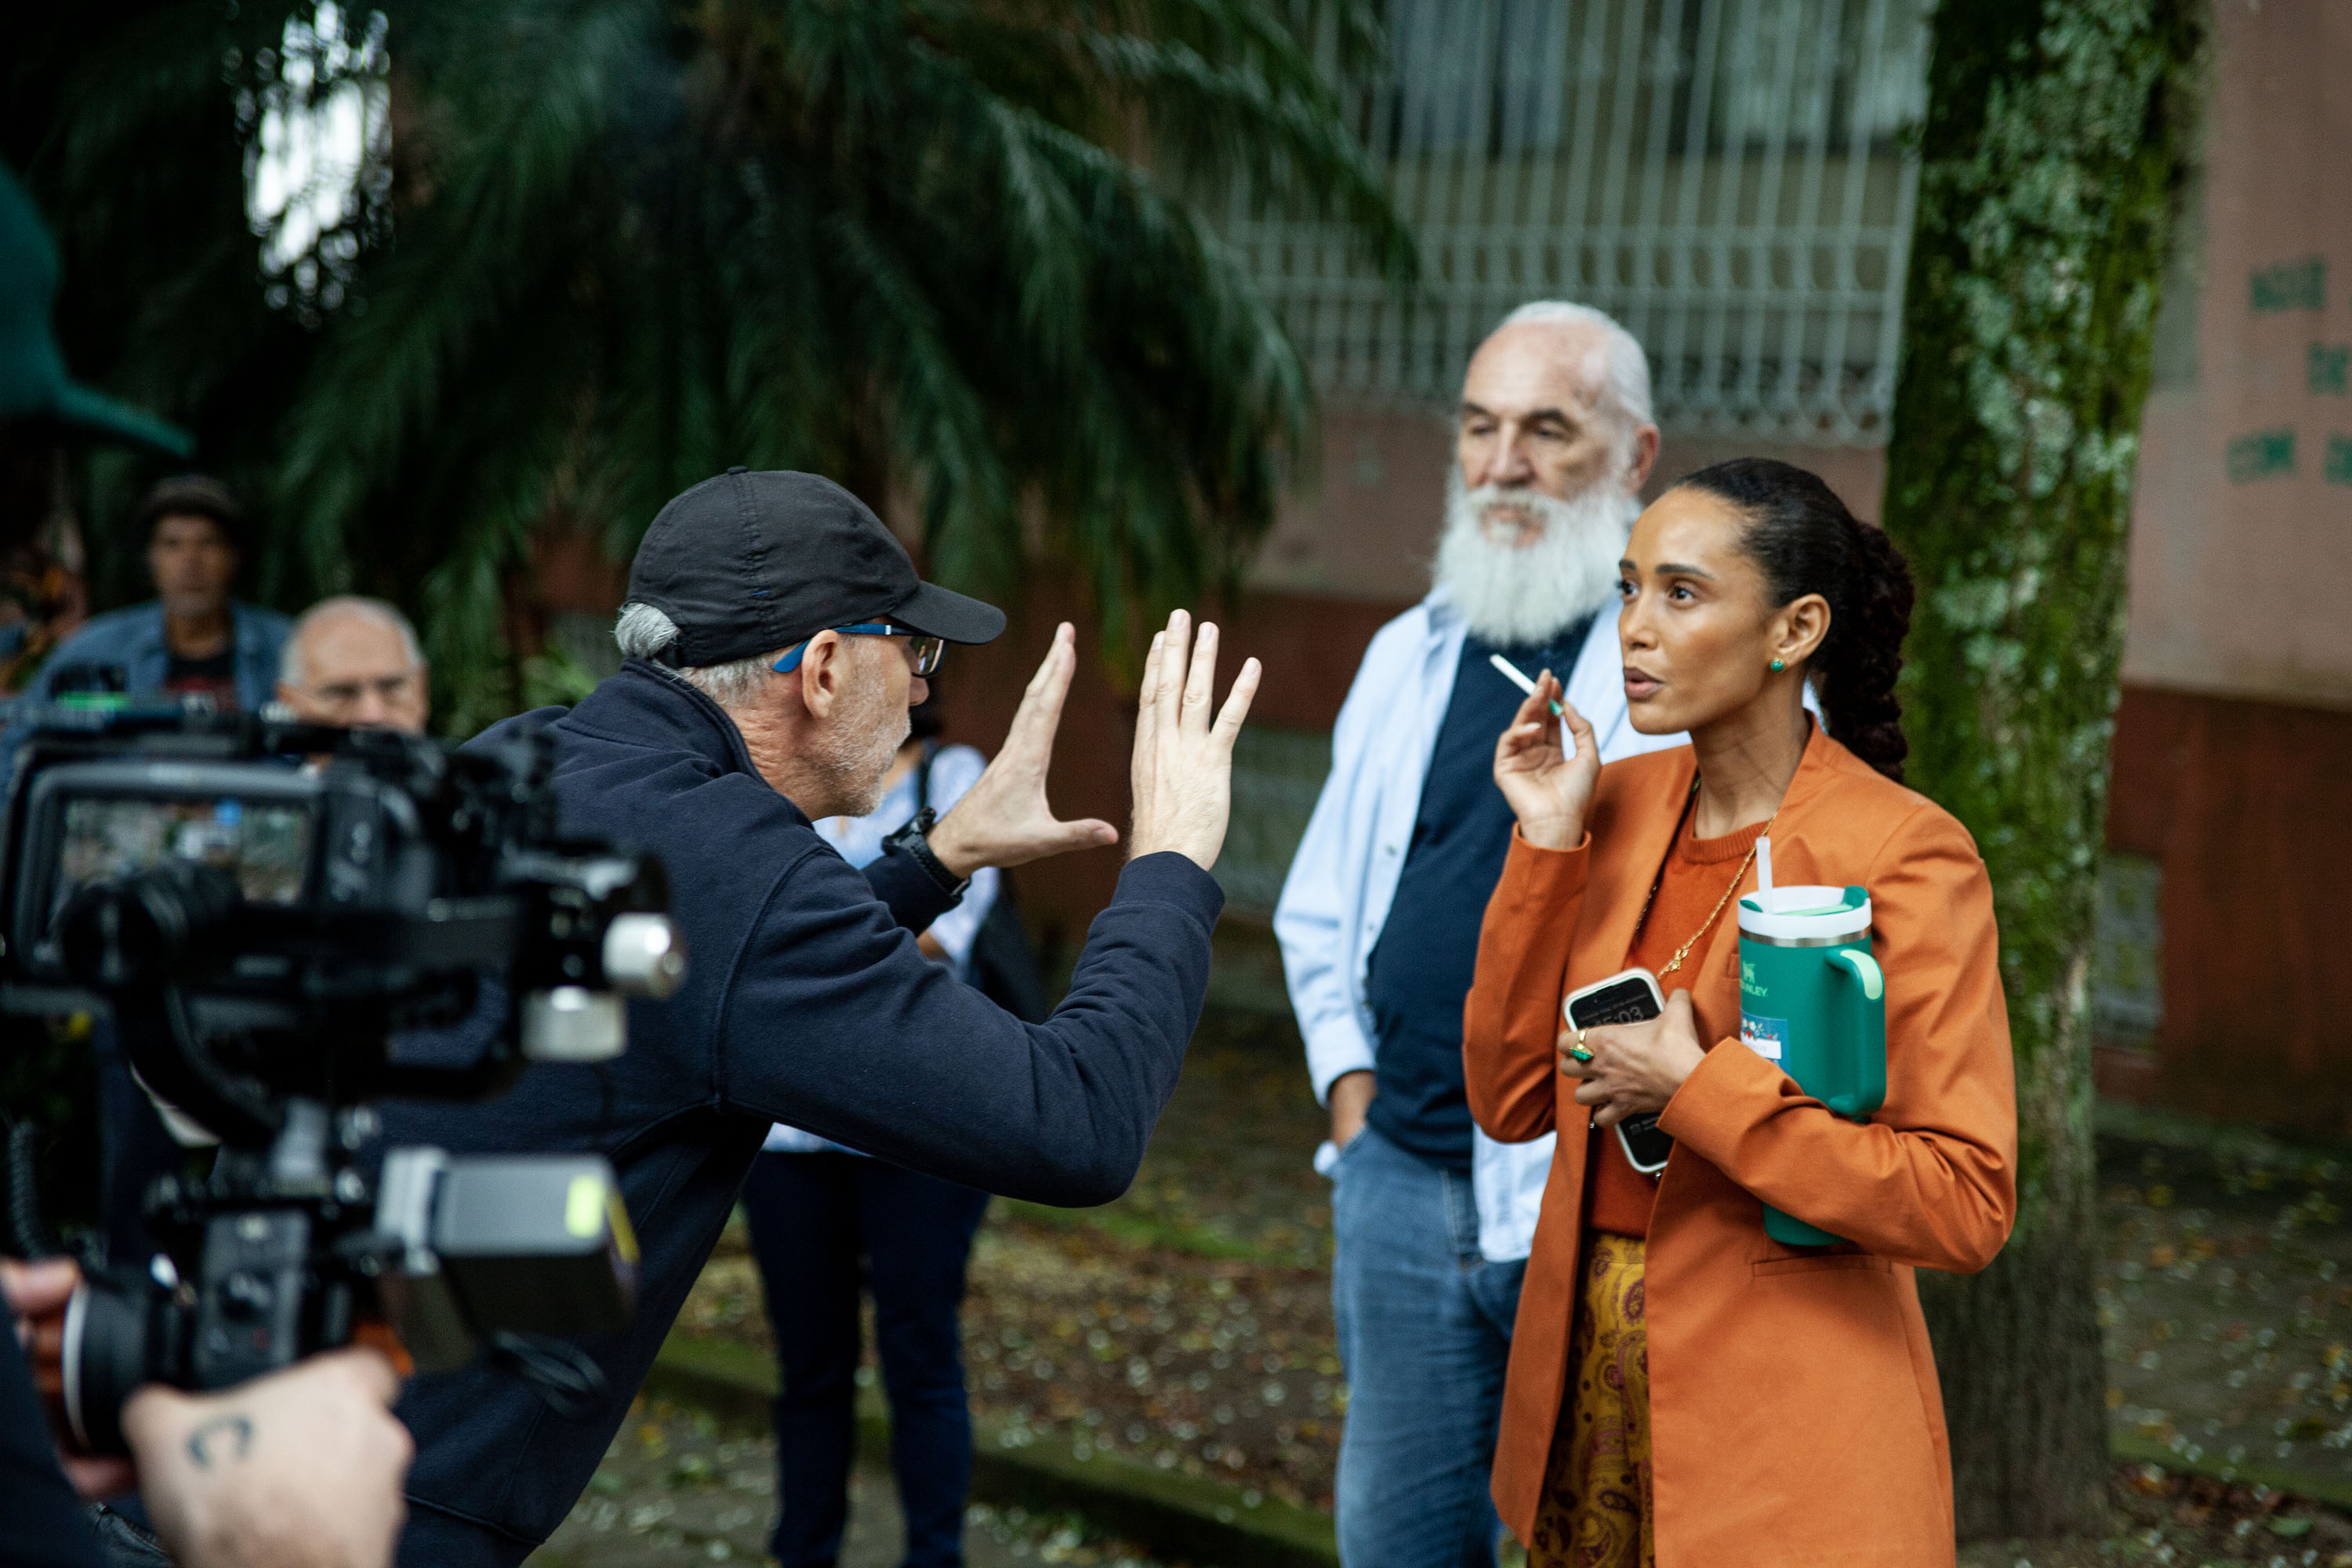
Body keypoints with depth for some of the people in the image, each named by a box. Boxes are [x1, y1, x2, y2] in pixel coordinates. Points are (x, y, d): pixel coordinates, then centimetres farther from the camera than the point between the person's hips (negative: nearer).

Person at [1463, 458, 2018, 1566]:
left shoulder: (1905, 853, -14)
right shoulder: (1618, 802, 4)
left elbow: (1967, 1207, -18)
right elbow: (1511, 1102, 4)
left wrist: (1697, 1091, -21)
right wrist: (1548, 846, -4)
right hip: (1588, 1379, 6)